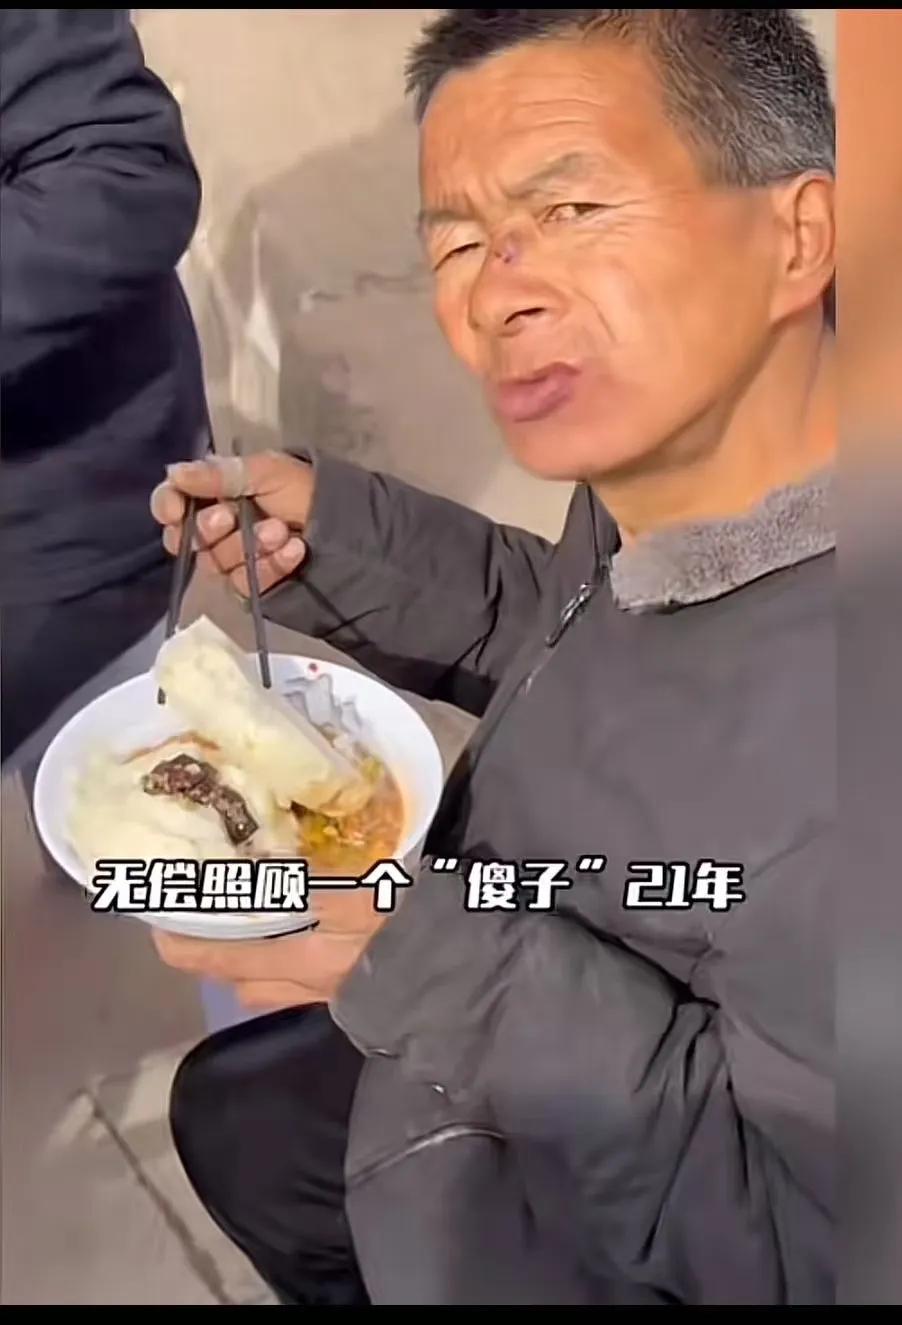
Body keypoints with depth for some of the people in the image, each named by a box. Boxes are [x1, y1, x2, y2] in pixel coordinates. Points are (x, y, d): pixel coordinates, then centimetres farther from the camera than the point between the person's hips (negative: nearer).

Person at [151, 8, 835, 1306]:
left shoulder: (838, 713, -39)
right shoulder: (666, 451, -15)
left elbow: (806, 1238, -29)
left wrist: (437, 977, -31)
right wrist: (342, 536, -9)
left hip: (638, 1251, -6)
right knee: (235, 1112, 23)